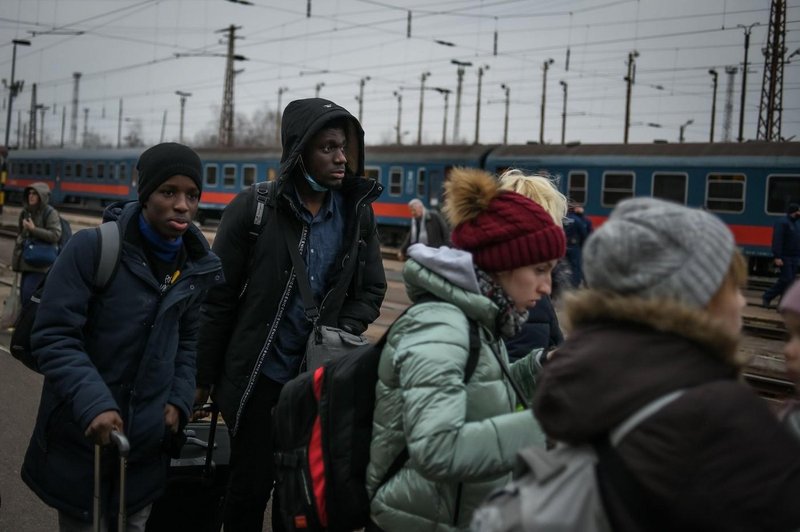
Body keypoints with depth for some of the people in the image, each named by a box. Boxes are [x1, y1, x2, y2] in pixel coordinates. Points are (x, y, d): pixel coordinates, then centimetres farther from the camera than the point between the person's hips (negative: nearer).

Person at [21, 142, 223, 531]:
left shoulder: (197, 266, 3)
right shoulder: (92, 248, -14)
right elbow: (53, 336, -16)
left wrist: (179, 399, 1)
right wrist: (93, 404, -28)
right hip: (82, 437, -4)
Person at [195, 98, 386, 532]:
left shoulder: (357, 214, 0)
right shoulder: (253, 208, -10)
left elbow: (371, 292, 8)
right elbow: (218, 299, -6)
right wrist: (204, 378, -4)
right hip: (257, 376, -3)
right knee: (251, 485, 8)